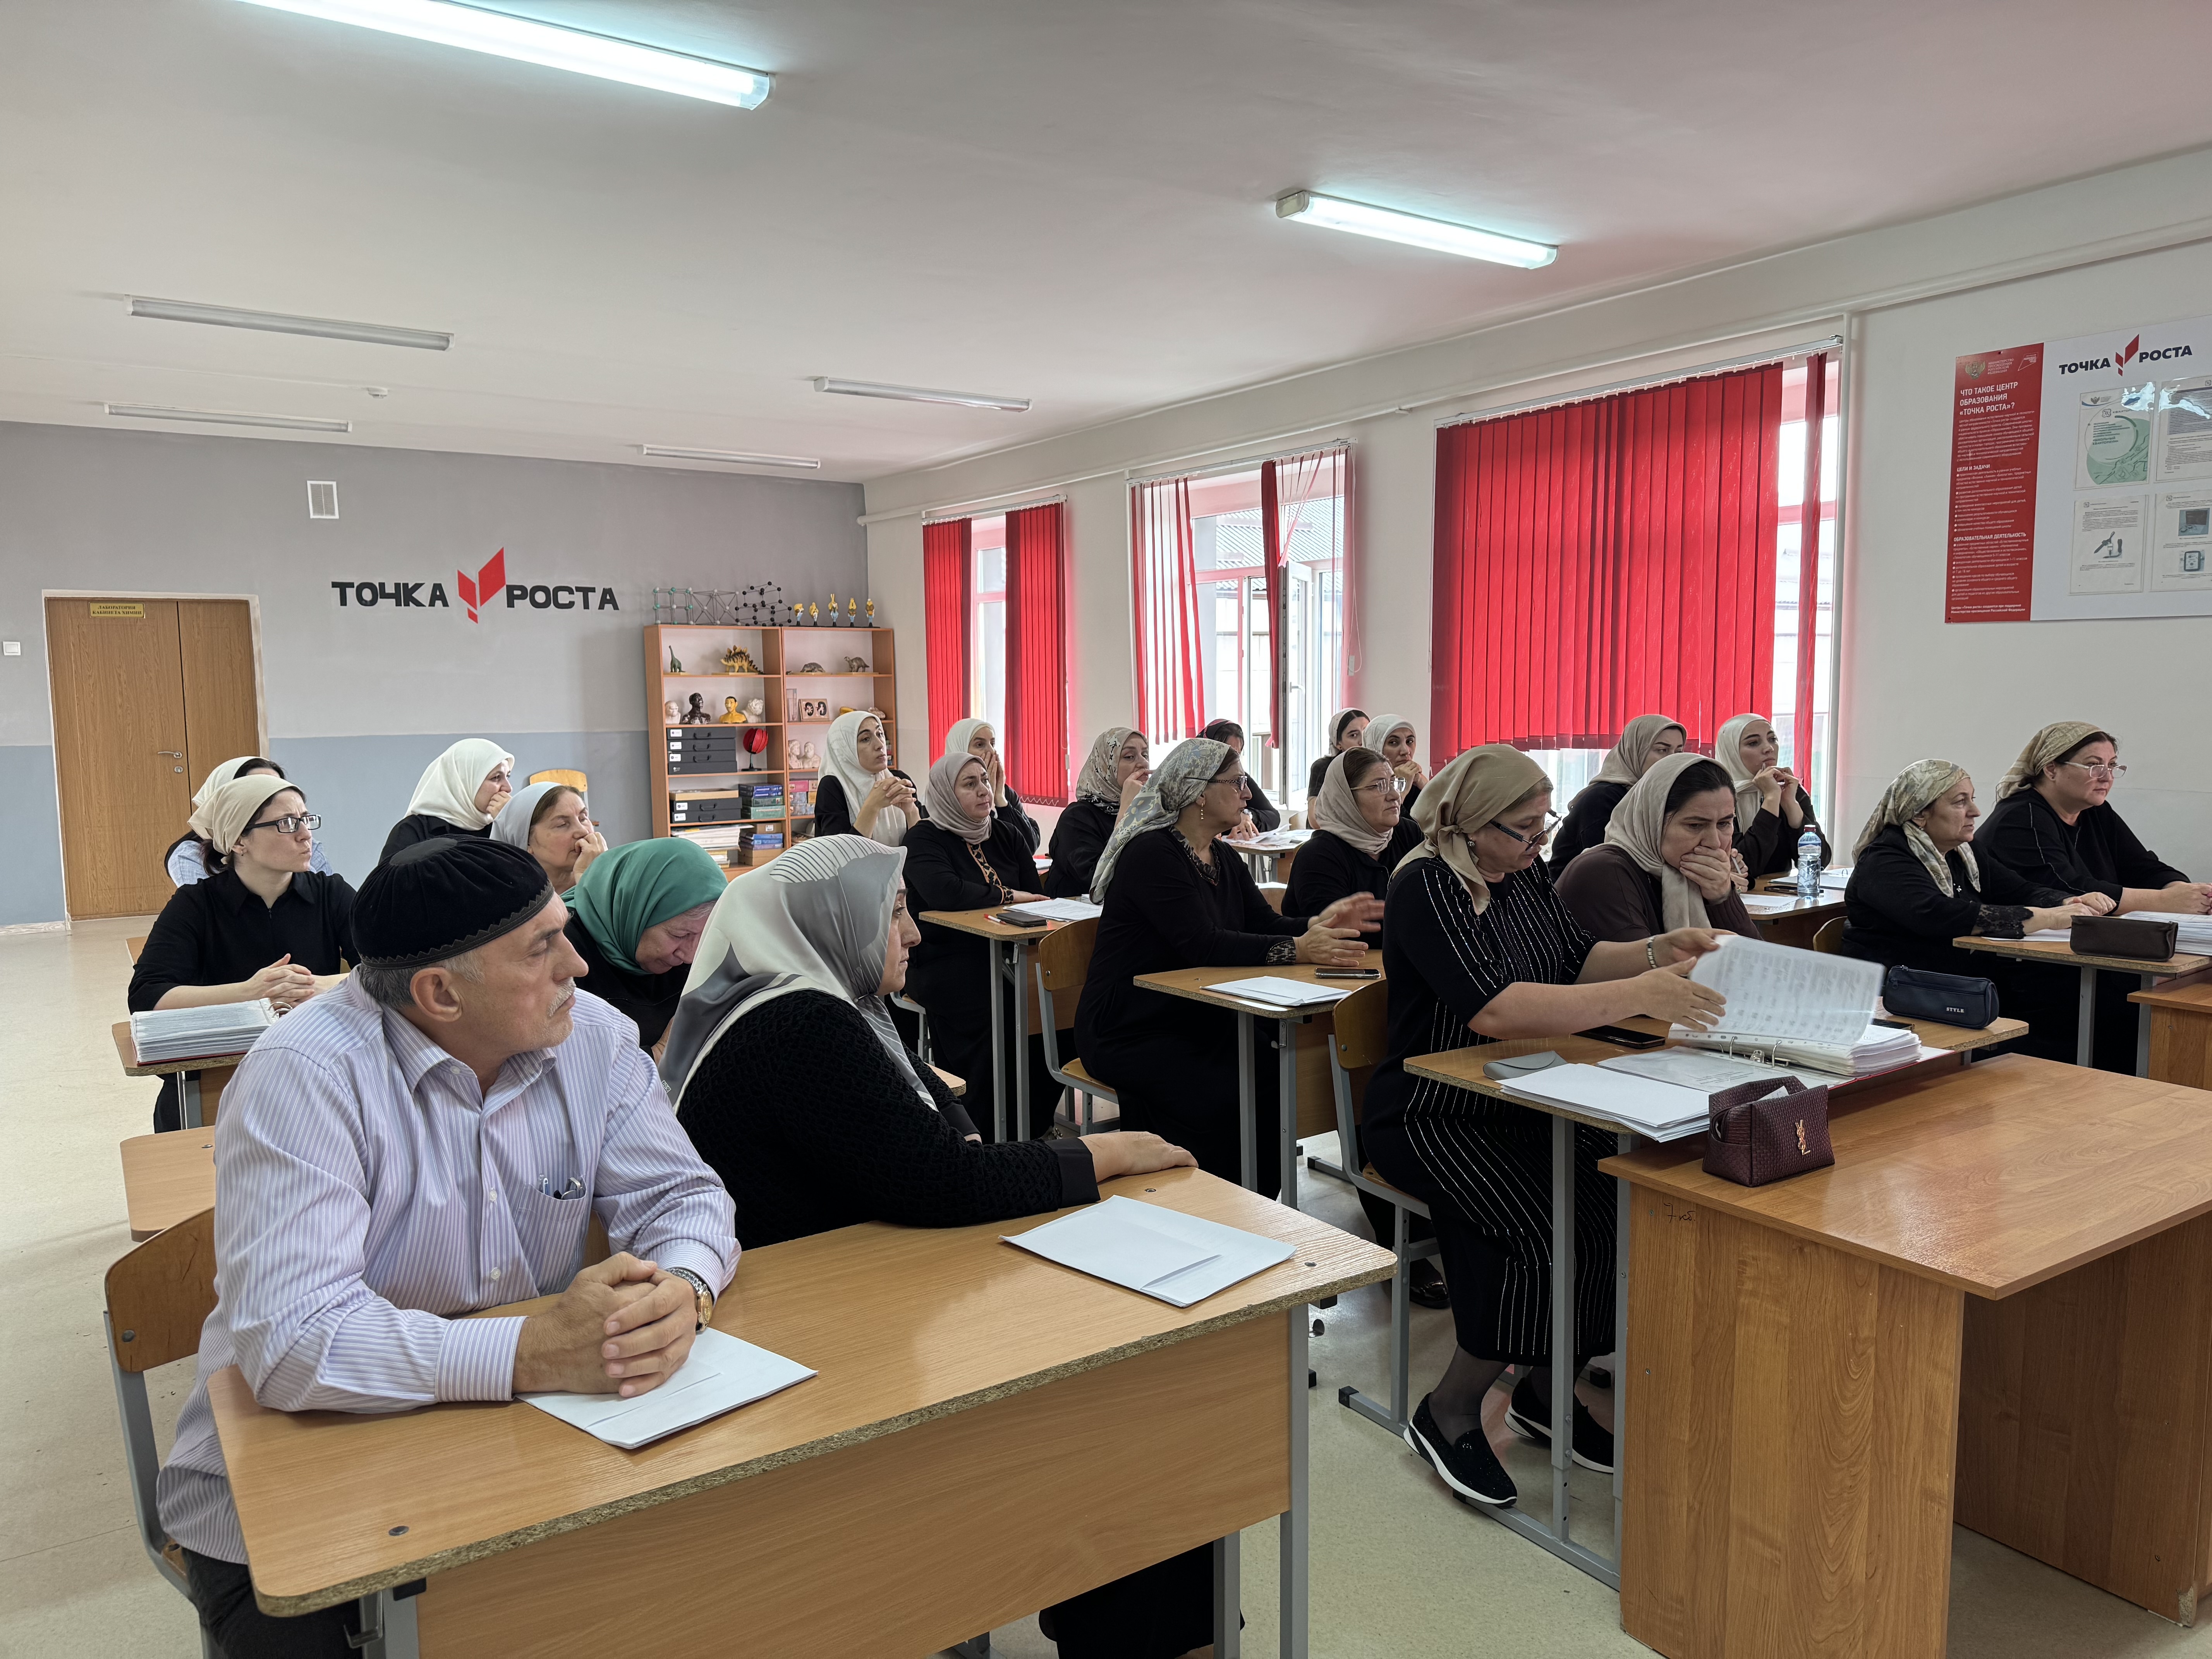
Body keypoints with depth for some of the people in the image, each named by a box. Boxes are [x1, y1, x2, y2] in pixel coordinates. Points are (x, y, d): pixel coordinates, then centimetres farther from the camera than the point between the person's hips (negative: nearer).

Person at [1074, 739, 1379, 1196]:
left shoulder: (1225, 861, 13)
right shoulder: (1152, 853, -16)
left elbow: (1264, 925, 4)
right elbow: (1202, 944, -26)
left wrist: (1319, 925, -17)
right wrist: (1297, 950, -34)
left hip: (1197, 1020, 8)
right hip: (1129, 1031, -8)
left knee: (1278, 1081, -17)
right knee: (1219, 1102, -29)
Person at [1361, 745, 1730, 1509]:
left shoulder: (1526, 874, 8)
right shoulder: (1427, 887, -18)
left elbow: (1576, 963, 14)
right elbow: (1494, 1010, -30)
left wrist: (1656, 951, -6)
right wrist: (1640, 996, -32)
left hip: (1521, 1102, 7)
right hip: (1433, 1119, -7)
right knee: (1549, 1229, -27)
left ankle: (1546, 1389, 6)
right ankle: (1449, 1413, -4)